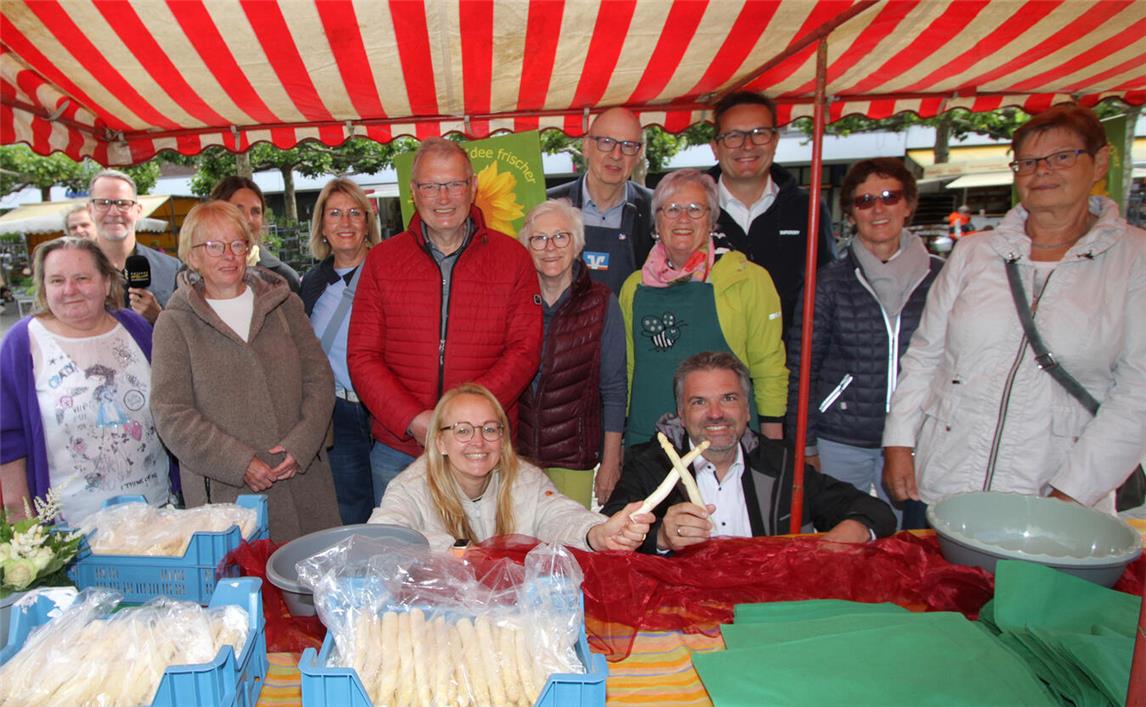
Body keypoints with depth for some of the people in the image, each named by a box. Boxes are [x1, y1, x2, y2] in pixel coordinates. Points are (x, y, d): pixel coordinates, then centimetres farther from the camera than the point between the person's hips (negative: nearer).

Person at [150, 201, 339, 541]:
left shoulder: (283, 303, 10)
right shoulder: (175, 323, 2)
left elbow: (319, 378, 4)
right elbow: (171, 415, -4)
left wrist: (301, 444, -9)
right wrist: (239, 463, -13)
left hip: (304, 479, 2)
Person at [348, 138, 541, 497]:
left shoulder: (512, 257, 1)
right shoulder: (381, 260, 4)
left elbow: (525, 350, -4)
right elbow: (362, 356, 1)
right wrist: (413, 420, -14)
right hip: (397, 451, 1)